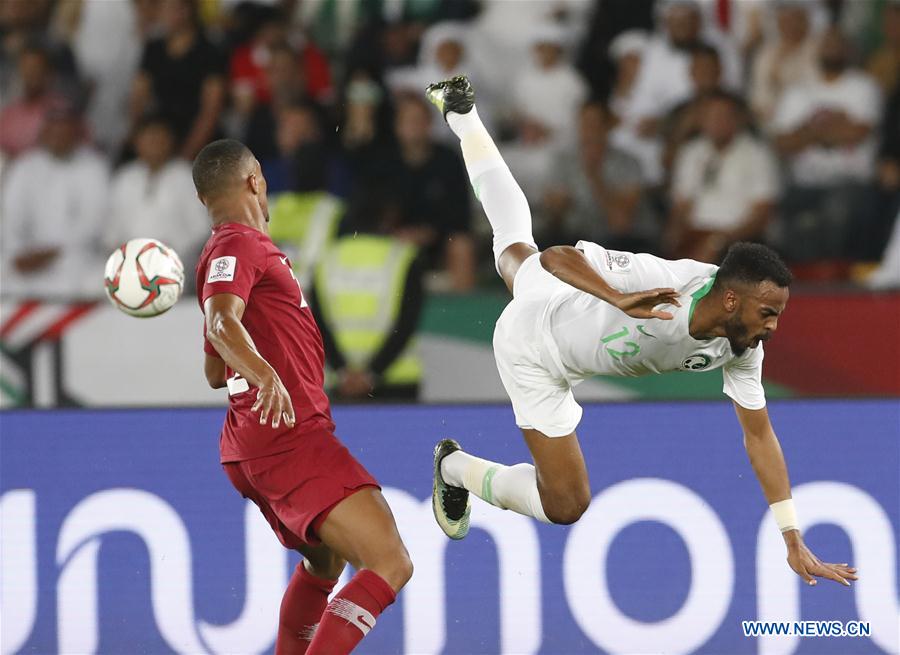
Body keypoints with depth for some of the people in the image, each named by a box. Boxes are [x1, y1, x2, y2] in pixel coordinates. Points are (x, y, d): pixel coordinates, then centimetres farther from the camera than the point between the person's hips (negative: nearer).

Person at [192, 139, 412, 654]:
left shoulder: (235, 246, 23)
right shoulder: (239, 244, -7)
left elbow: (216, 374, 30)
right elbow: (222, 323, -29)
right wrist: (266, 374, -45)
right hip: (289, 438, -11)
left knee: (325, 562, 32)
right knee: (391, 564, -21)